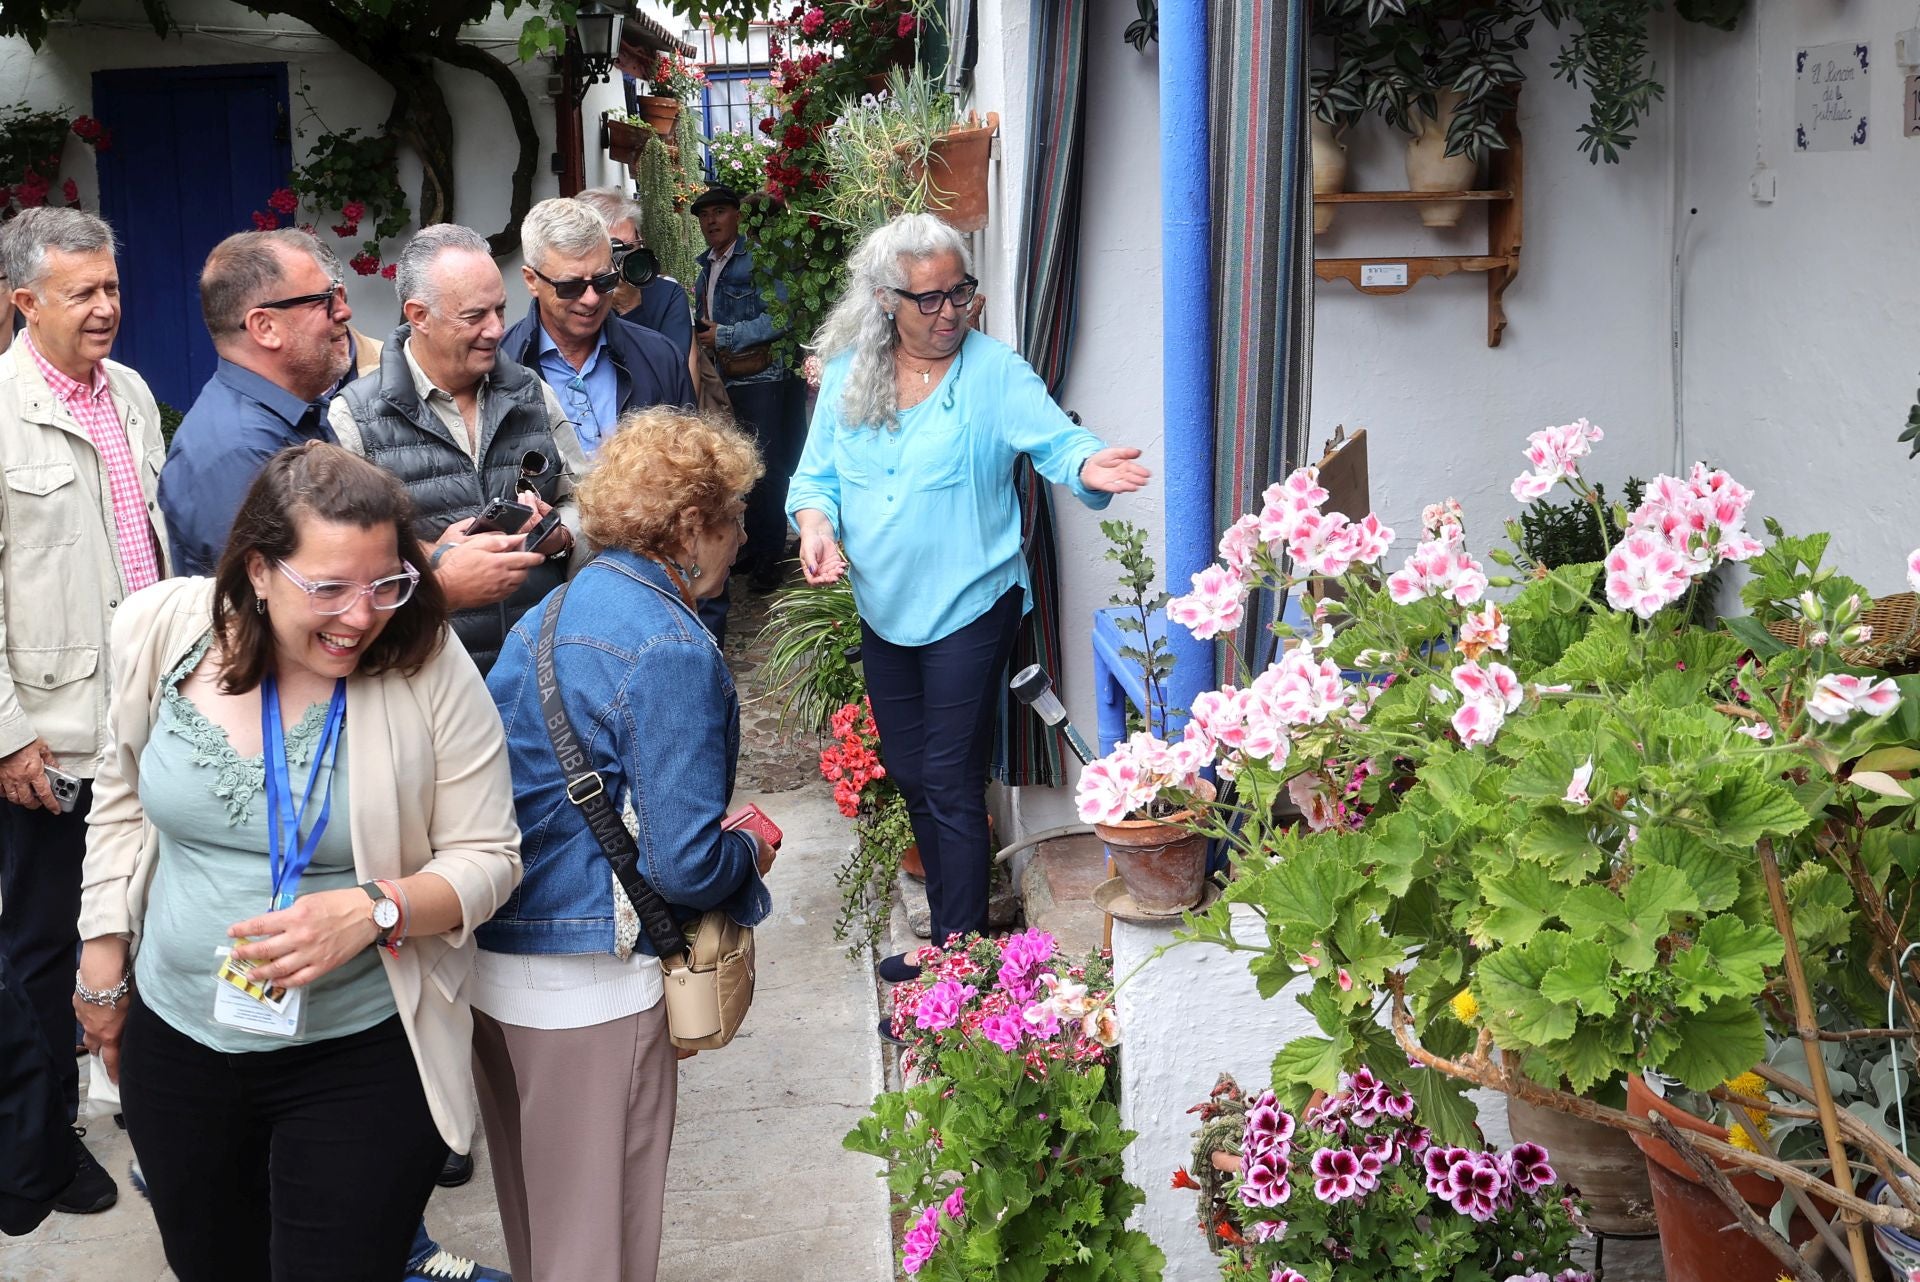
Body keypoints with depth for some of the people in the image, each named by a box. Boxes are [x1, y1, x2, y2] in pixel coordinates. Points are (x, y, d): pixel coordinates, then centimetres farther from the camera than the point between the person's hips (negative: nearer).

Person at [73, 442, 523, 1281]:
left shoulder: (430, 668, -18)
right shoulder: (160, 629, -10)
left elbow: (487, 856, -11)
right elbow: (125, 795, 8)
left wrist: (374, 911, -27)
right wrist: (104, 949, 10)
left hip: (360, 1057, -4)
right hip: (175, 1044, 4)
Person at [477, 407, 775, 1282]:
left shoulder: (546, 614, 9)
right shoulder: (671, 650, -17)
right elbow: (685, 865, -21)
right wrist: (754, 850, 1)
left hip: (488, 966, 9)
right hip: (588, 982, -8)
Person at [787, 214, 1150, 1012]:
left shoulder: (995, 371, -10)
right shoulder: (847, 375, 2)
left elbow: (1055, 440, -18)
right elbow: (817, 475, 5)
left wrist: (1087, 467, -41)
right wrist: (816, 524, -16)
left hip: (968, 608, -5)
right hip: (884, 609, 6)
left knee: (950, 785, -3)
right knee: (908, 775, 17)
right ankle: (949, 931, 35)